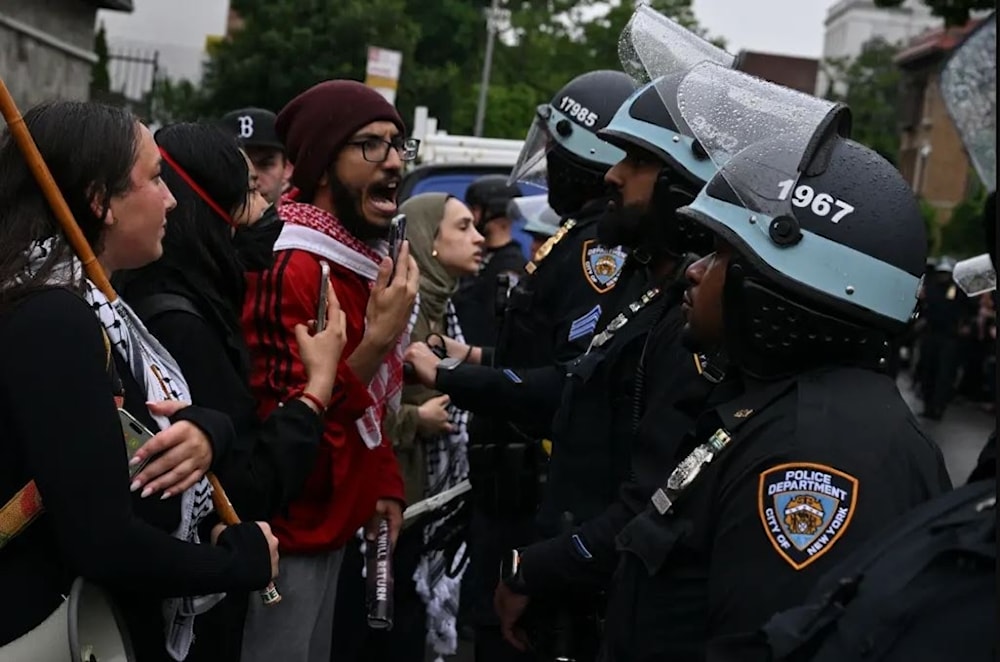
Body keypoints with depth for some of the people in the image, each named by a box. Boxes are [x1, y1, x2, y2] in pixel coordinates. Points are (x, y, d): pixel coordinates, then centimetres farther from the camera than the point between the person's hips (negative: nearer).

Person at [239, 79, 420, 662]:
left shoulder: (366, 262, 10)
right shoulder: (288, 268, -21)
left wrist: (385, 484, 12)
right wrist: (379, 337, -29)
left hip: (335, 525, 9)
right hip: (288, 537, -9)